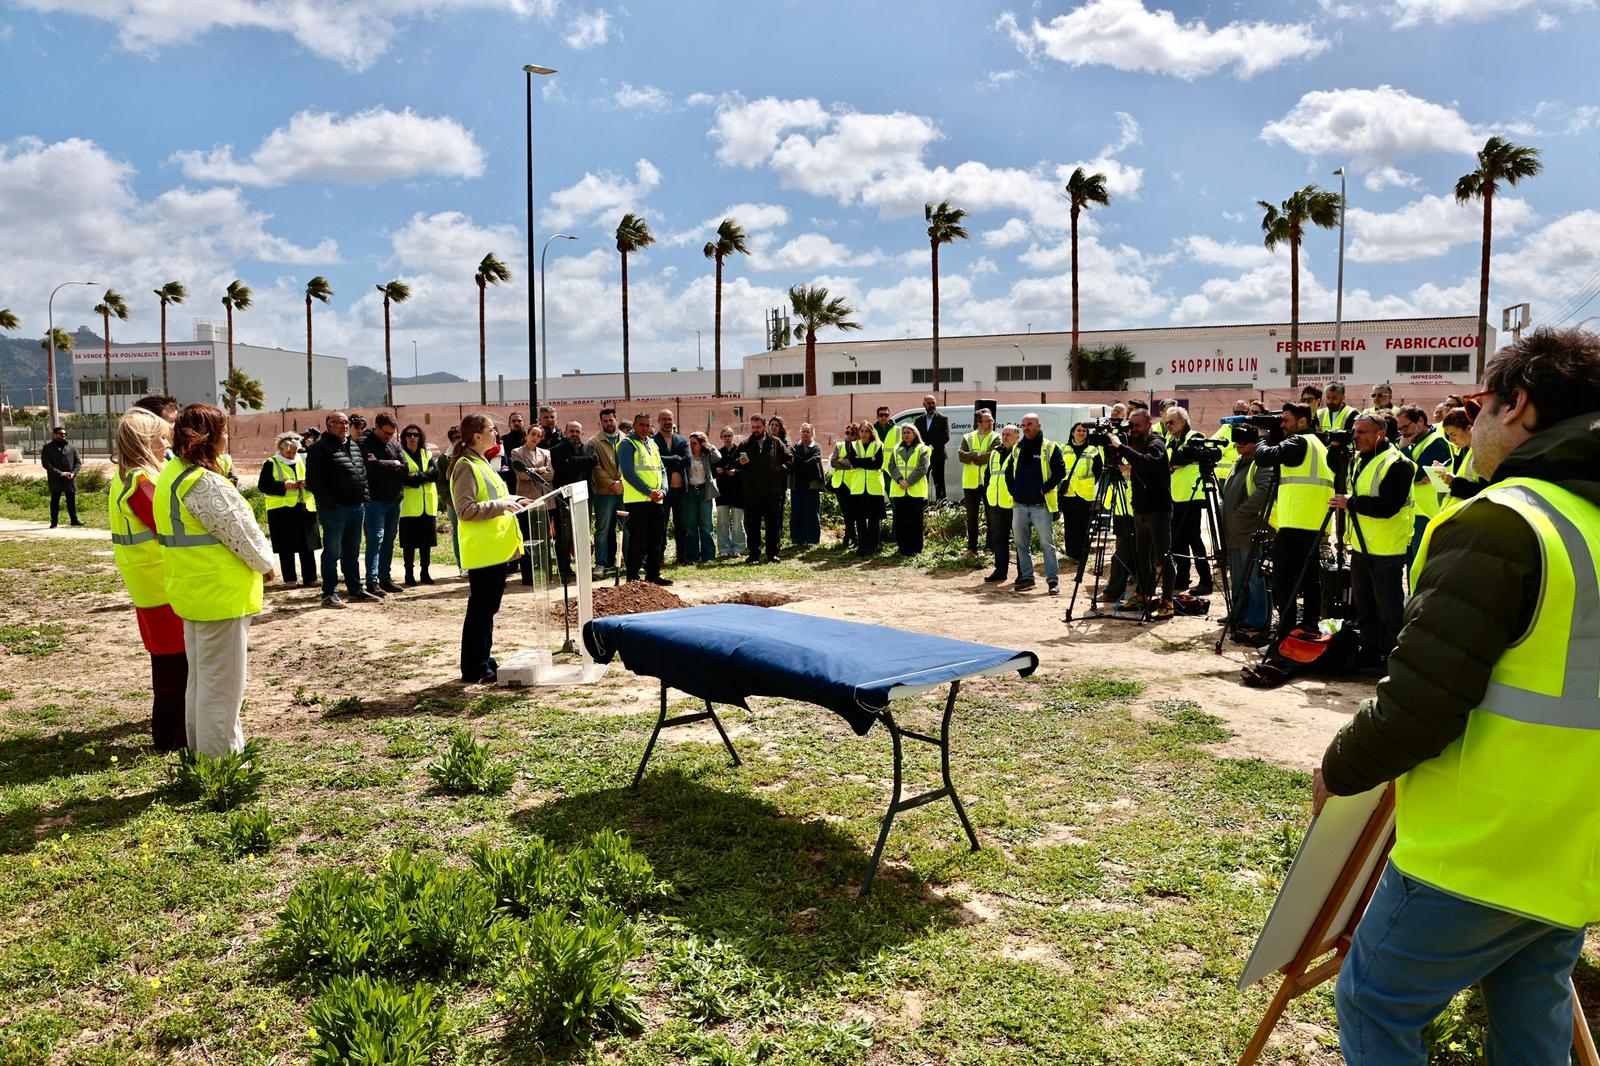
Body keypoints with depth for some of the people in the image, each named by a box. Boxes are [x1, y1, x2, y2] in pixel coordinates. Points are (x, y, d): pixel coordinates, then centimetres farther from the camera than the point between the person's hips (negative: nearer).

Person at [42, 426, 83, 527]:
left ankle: (74, 519, 12)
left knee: (71, 501, 6)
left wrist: (73, 473, -9)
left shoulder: (71, 448, 11)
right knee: (55, 501, 4)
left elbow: (78, 462, 9)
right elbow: (46, 464, -7)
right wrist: (60, 473, -16)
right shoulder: (47, 448, 1)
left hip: (70, 480, 2)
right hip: (55, 480, -2)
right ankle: (54, 522, 8)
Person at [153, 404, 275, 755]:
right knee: (222, 681, 1)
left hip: (192, 591, 10)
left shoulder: (171, 475, 8)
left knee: (200, 677, 21)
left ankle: (200, 749, 33)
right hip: (222, 594, -10)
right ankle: (220, 759, 10)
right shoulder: (206, 484, -22)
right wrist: (266, 563, 0)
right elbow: (240, 531, -18)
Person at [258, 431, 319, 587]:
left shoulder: (304, 460, 13)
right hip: (282, 510, -3)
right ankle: (289, 579, 10)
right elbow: (262, 485, -5)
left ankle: (310, 578, 9)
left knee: (307, 546, 3)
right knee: (286, 548, 2)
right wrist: (284, 485, -17)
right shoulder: (271, 463, 2)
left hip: (305, 508, 3)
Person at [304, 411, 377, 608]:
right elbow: (313, 481, -13)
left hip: (357, 507, 7)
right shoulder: (320, 448, -8)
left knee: (352, 552, 14)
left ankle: (355, 590, 22)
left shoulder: (354, 446, 16)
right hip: (334, 509, -7)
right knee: (332, 552, -1)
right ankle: (329, 594, 5)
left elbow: (363, 472, 24)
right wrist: (330, 503, -18)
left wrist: (364, 497, 12)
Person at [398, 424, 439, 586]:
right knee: (409, 543, 0)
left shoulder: (426, 454, 14)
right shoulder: (401, 454, -1)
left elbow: (435, 472, -2)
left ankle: (425, 573, 18)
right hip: (409, 506, -4)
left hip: (428, 505, 5)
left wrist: (416, 476, -13)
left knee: (427, 542, 9)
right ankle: (409, 574, 8)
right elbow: (405, 478, -14)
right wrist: (425, 475, -10)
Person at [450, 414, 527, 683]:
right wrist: (500, 505, -22)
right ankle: (473, 669, 4)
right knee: (480, 608, -3)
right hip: (482, 549, -10)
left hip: (497, 546, 10)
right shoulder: (466, 467, -14)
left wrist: (511, 500, 13)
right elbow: (465, 509, -21)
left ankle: (484, 661, 24)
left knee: (489, 607, 15)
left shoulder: (481, 463, 17)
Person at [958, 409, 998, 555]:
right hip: (971, 482, 2)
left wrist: (973, 458, -11)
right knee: (971, 516, 7)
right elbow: (961, 455, -6)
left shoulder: (996, 438, 1)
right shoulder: (968, 438, 8)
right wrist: (980, 456, -16)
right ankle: (972, 547, 14)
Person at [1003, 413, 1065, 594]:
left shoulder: (1050, 448, -3)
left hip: (1041, 505, -6)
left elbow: (1061, 472, -8)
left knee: (1047, 543, -5)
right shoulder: (1017, 449, 14)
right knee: (1021, 543, 9)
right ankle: (1026, 577, 19)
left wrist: (1044, 489, -13)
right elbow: (1009, 471, 20)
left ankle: (1053, 579, -1)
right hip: (1019, 505, 6)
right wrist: (1012, 490, 7)